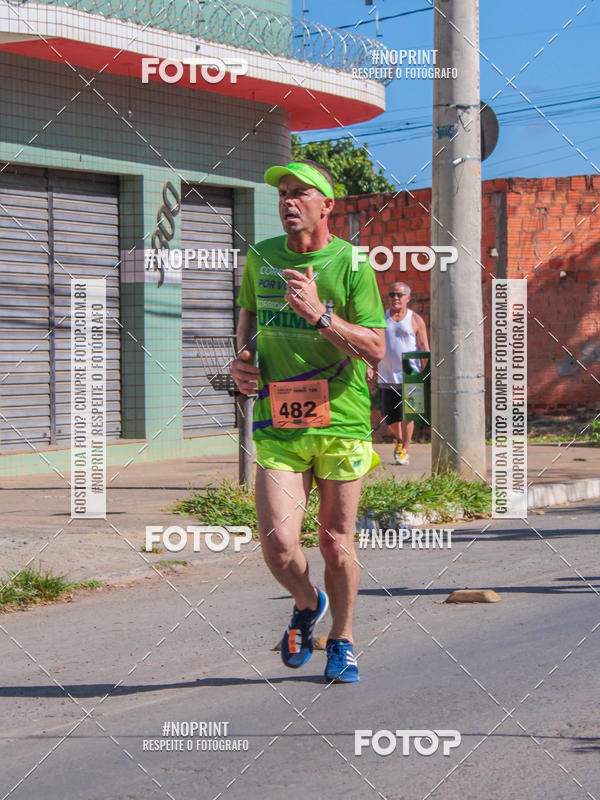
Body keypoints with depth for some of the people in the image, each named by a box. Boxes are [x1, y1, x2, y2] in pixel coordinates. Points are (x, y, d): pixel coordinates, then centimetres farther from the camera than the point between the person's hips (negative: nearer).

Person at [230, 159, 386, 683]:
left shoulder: (351, 265, -6)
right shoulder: (260, 258, 7)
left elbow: (376, 348, -11)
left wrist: (319, 315, -22)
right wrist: (243, 359, 8)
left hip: (340, 423, -2)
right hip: (276, 424, 2)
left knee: (337, 544, 7)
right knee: (278, 546, -10)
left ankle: (342, 641, 30)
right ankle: (307, 604, 24)